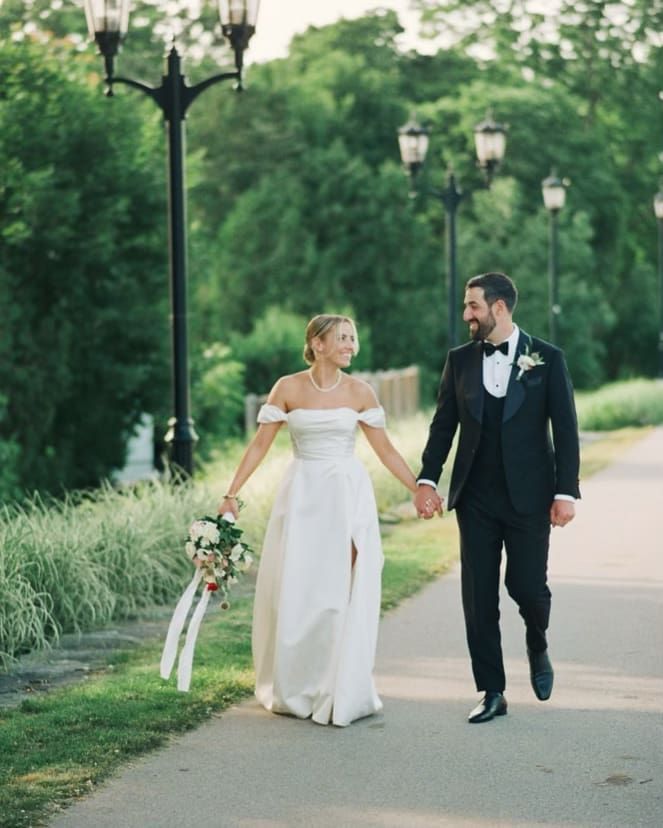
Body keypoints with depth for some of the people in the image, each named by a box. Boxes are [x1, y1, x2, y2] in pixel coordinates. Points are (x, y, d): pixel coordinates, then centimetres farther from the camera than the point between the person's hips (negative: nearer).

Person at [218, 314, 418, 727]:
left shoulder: (360, 391, 0)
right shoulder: (288, 388, -2)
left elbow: (385, 449, 6)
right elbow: (260, 445, -1)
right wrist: (232, 494, -6)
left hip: (349, 496, 0)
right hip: (303, 495, 0)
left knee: (346, 592, -3)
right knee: (296, 593, 2)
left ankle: (342, 693, 7)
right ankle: (294, 691, 18)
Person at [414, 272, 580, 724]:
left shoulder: (547, 358, -2)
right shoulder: (460, 360, 7)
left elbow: (565, 429, -3)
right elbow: (444, 424, 8)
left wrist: (566, 491, -9)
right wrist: (427, 479, -3)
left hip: (528, 496, -3)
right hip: (475, 498, 3)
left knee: (527, 585, -5)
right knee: (479, 596, 2)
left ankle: (538, 648, 30)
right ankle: (492, 693, 12)